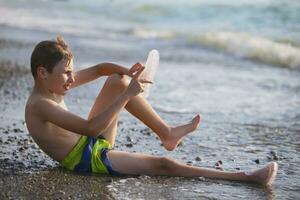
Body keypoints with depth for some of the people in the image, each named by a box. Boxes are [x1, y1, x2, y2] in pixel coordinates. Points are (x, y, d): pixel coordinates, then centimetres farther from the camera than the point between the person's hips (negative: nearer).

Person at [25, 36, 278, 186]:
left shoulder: (52, 85, 1)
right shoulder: (40, 105, -26)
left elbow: (100, 69, 9)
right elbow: (91, 127, -35)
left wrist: (127, 73, -13)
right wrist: (127, 95, -33)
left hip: (92, 142, 10)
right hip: (88, 159, -10)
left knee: (117, 81, 4)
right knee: (162, 164, -15)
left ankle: (166, 132, 12)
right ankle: (248, 177, -15)